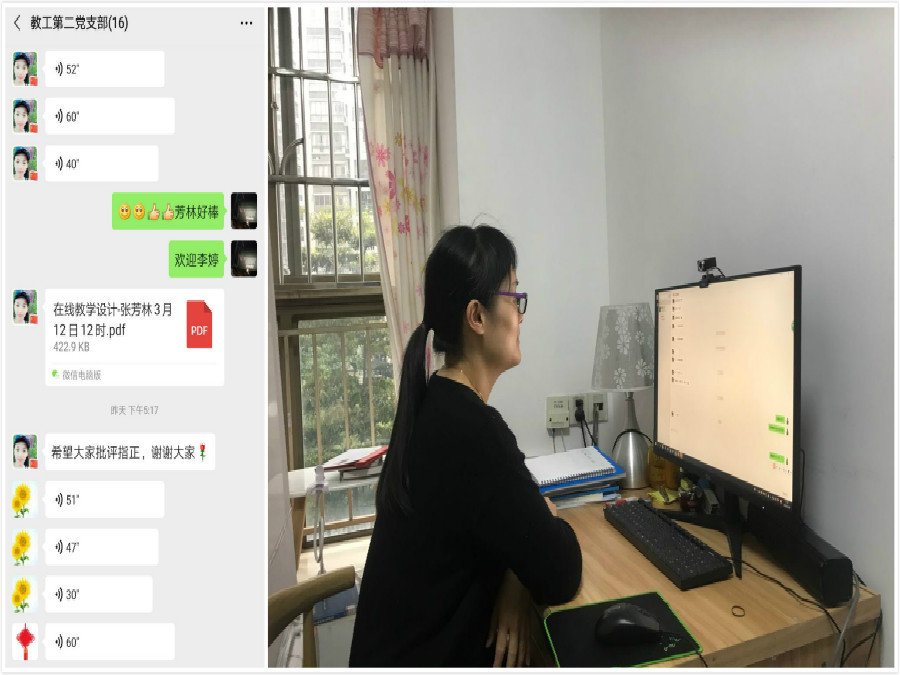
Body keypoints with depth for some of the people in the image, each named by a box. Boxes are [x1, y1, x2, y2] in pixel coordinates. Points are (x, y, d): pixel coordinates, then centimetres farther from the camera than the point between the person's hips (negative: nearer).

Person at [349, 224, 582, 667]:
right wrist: (548, 517, -4)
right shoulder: (473, 430, -31)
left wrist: (514, 577, -11)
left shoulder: (434, 404, -2)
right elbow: (560, 577, -22)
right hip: (428, 657, -7)